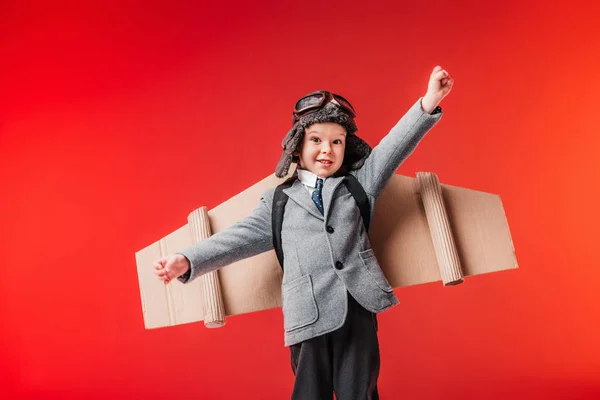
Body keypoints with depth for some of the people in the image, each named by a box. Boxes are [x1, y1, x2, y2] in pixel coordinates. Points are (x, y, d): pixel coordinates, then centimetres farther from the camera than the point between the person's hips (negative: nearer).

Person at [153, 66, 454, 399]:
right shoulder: (278, 202, 11)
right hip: (308, 316, 0)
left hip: (359, 308, 0)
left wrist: (428, 102, -8)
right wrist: (189, 261, -5)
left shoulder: (358, 185, 13)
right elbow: (241, 237, 7)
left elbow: (392, 150, 4)